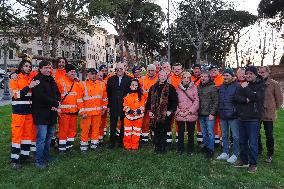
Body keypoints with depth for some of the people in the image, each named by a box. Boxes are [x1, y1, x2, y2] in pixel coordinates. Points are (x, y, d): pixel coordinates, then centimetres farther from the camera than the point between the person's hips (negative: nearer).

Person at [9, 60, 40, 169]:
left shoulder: (32, 79, 11)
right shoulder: (15, 79, -2)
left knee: (29, 132, 10)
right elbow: (17, 94, -14)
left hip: (30, 110, 5)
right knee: (17, 134, -3)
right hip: (19, 110, -5)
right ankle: (14, 159, 3)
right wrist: (29, 87, -22)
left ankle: (25, 155, 23)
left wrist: (36, 85, -6)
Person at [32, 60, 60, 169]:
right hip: (41, 113, -7)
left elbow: (58, 93, 15)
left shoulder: (51, 80, 16)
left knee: (49, 135, 14)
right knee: (42, 137, -7)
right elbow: (41, 96, -19)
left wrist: (56, 104, -5)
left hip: (51, 112, 8)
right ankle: (39, 161, 4)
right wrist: (55, 103, -13)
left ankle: (46, 155, 28)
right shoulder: (37, 80, -9)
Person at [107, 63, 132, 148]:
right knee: (113, 125, 8)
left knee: (123, 124, 9)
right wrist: (109, 104, 1)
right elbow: (108, 93, 6)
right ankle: (112, 142, 19)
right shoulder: (111, 79, 7)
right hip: (113, 106, 1)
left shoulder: (129, 79, 1)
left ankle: (122, 141, 23)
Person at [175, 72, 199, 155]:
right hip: (180, 115, 1)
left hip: (191, 114, -1)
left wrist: (189, 111, -9)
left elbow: (196, 101, -3)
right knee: (180, 133, 6)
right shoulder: (178, 88, 6)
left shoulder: (194, 88, 1)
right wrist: (179, 111, -5)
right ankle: (180, 149, 21)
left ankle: (190, 150, 23)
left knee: (191, 133, 8)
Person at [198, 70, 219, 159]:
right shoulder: (199, 87, 11)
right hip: (201, 115, 5)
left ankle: (210, 150, 9)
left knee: (210, 133, -1)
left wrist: (212, 113, -14)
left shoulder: (212, 87, -5)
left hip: (209, 115, -5)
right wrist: (197, 111, 7)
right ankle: (205, 147, 26)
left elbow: (216, 102, -9)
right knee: (204, 133, 14)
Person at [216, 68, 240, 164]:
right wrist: (219, 111, 12)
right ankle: (225, 153, 28)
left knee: (235, 136, 5)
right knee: (224, 135, 15)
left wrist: (236, 111, -13)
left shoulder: (237, 86, -9)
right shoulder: (221, 86, 11)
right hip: (223, 116, 7)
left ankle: (235, 154, 18)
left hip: (233, 116, -6)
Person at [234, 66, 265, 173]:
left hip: (253, 118, -5)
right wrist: (246, 100, -18)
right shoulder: (243, 85, 11)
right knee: (242, 141, 14)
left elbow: (256, 97, -18)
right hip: (242, 117, 5)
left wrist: (246, 88, -15)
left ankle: (253, 164, 14)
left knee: (252, 143, -1)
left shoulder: (260, 85, -2)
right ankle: (244, 161, 28)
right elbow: (237, 97, -1)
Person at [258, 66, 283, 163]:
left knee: (269, 135, 6)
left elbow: (279, 98, -1)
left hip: (268, 114, -3)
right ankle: (258, 150, 32)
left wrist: (274, 108, 3)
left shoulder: (274, 84, -5)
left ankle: (270, 154, 22)